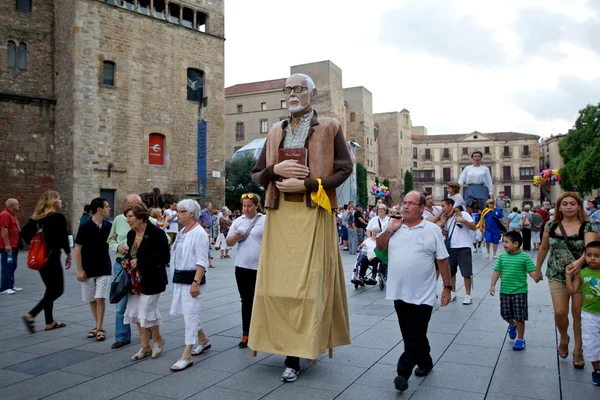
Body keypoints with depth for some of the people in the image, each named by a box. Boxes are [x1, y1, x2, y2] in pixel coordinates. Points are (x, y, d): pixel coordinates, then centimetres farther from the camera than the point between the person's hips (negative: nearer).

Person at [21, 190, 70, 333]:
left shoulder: (36, 217, 9)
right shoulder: (58, 217, -12)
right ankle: (31, 315, -11)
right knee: (57, 290, 1)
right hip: (52, 257, -8)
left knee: (50, 289, 16)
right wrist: (68, 255, -3)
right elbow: (64, 238, -14)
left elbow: (24, 233, 5)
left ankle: (50, 322, 20)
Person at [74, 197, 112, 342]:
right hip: (88, 270, -1)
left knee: (101, 298, -5)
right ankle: (98, 326, 22)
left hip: (104, 269, 1)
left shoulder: (109, 226, -1)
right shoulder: (85, 227, -11)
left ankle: (100, 328, 1)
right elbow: (77, 249, -8)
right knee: (92, 300, 9)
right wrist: (79, 270, -10)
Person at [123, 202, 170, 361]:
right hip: (136, 280, 8)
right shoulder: (131, 234, 5)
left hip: (152, 280, -7)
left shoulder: (156, 233, -17)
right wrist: (126, 261, -3)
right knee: (136, 312, 9)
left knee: (147, 311, -4)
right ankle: (145, 347, 23)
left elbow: (165, 258, -21)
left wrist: (140, 262, -23)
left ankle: (158, 340, 22)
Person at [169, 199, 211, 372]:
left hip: (192, 279, -9)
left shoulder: (199, 233, -14)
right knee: (188, 313, 17)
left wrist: (196, 282, -24)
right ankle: (203, 340, 36)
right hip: (180, 278, 9)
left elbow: (201, 261, -19)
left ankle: (186, 356, -1)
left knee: (190, 314, -6)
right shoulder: (183, 231, 13)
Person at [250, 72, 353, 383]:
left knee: (307, 283, -3)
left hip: (313, 214, -4)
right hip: (280, 215, 4)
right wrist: (276, 169, -8)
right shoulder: (276, 132, 15)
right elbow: (256, 176, 14)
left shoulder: (329, 128, 4)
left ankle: (296, 355, 5)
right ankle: (286, 344, 17)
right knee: (278, 281, 4)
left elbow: (344, 169, -3)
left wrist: (306, 184, -13)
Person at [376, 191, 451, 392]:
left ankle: (403, 373, 2)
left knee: (415, 337, -2)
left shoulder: (432, 230, -5)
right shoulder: (394, 227, 6)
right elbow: (379, 246, 4)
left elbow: (442, 261, -3)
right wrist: (390, 229, -9)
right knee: (410, 335, 16)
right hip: (400, 293, 5)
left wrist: (447, 287, -3)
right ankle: (425, 363, 35)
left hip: (422, 295, -4)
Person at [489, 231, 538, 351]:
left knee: (519, 317, 2)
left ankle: (520, 339, 18)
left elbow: (531, 271, -10)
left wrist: (537, 276, -32)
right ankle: (512, 325, 46)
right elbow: (497, 271, 5)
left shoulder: (524, 257, -9)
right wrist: (492, 285, -2)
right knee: (505, 314, 14)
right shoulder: (502, 256, 2)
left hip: (519, 292, -4)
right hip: (504, 291, 4)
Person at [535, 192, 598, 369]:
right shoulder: (552, 226, 1)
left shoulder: (587, 226, -8)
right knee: (560, 312, -4)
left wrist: (580, 261, -43)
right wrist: (537, 269, 16)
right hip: (557, 275, 2)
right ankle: (563, 338, 28)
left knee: (578, 312, 3)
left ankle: (578, 350, 21)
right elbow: (543, 248, 12)